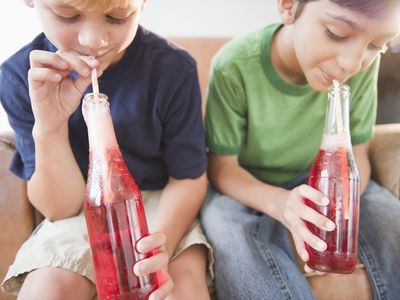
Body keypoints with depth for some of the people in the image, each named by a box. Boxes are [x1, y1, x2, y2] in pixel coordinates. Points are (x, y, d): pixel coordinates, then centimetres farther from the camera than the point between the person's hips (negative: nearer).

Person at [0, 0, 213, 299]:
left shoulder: (173, 67, -17)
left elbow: (188, 179, -8)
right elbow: (60, 207, -11)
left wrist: (161, 246, -29)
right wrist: (49, 128, -30)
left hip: (162, 203, 0)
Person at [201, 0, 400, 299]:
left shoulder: (363, 65, -17)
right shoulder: (234, 67, -26)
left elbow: (356, 155, -7)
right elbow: (222, 167, -18)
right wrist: (279, 202, -38)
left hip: (318, 181, 3)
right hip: (246, 186, -2)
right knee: (238, 242, -33)